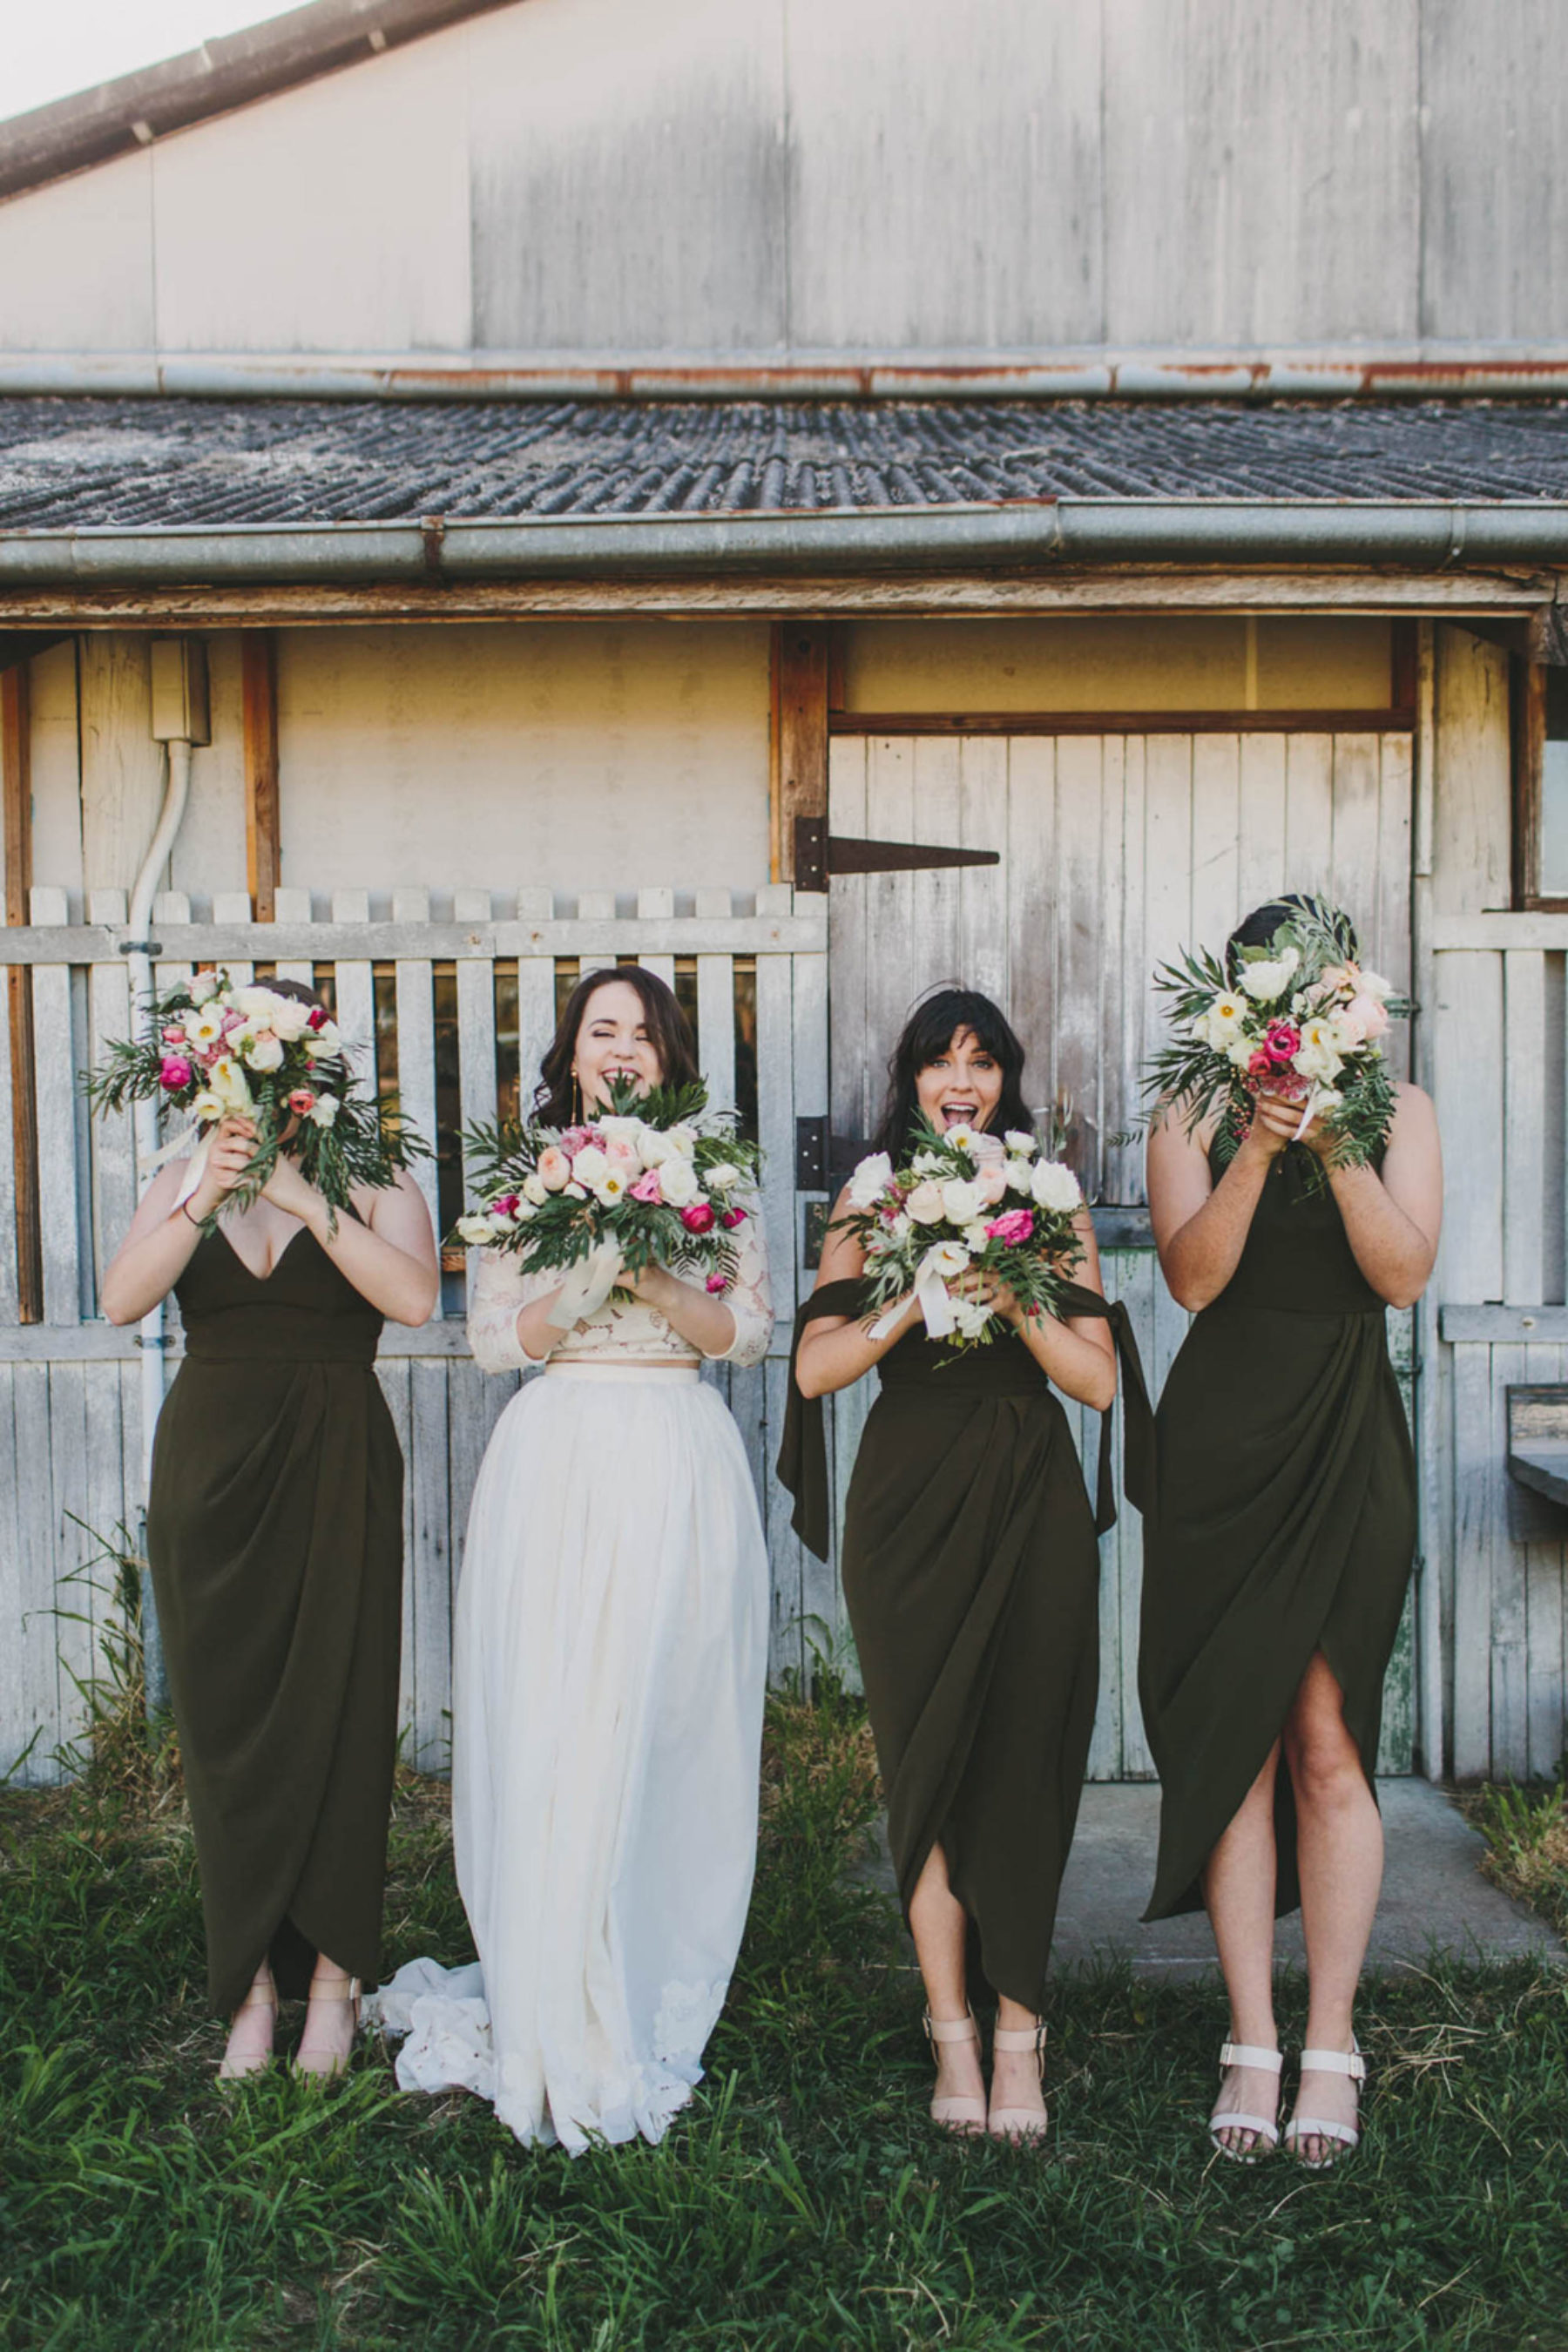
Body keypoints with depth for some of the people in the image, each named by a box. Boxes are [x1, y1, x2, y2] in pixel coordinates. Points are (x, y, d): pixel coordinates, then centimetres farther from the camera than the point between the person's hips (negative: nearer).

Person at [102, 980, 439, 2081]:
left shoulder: (375, 1185, 2)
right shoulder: (183, 1182, 9)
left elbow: (414, 1298, -16)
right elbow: (123, 1299, -7)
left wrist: (308, 1200, -20)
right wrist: (210, 1194, -18)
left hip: (335, 1467, -2)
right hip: (211, 1465, 3)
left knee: (334, 1713, 1)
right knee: (225, 1718, 6)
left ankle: (334, 1971, 15)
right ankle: (253, 1982, 17)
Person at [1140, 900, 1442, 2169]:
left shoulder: (1396, 1111, 6)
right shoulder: (1193, 1115, 5)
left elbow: (1405, 1273, -7)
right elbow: (1192, 1276, -8)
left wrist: (1336, 1149, -19)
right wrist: (1254, 1155, -21)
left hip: (1348, 1446, 0)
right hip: (1223, 1444, 1)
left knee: (1326, 1741, -1)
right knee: (1233, 1736, 2)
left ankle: (1331, 2040, 13)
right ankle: (1253, 2043, 12)